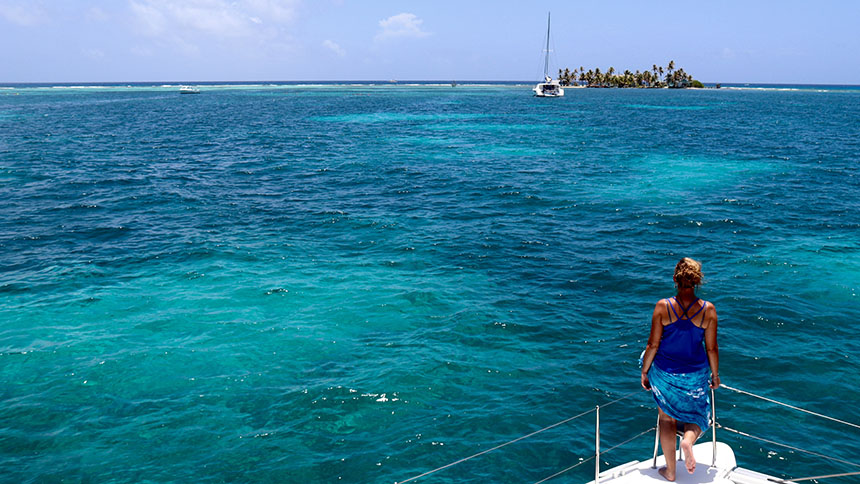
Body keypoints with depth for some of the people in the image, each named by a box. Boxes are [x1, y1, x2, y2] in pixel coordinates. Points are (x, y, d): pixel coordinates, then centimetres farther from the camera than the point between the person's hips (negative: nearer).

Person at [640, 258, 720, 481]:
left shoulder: (662, 307, -15)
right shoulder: (708, 310, -13)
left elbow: (653, 345, -10)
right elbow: (711, 348, -4)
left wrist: (644, 371, 4)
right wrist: (715, 374, 12)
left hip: (664, 373, 0)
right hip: (695, 375, 0)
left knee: (667, 418, 17)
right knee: (696, 416, 22)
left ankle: (670, 471, 21)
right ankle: (688, 440, -12)